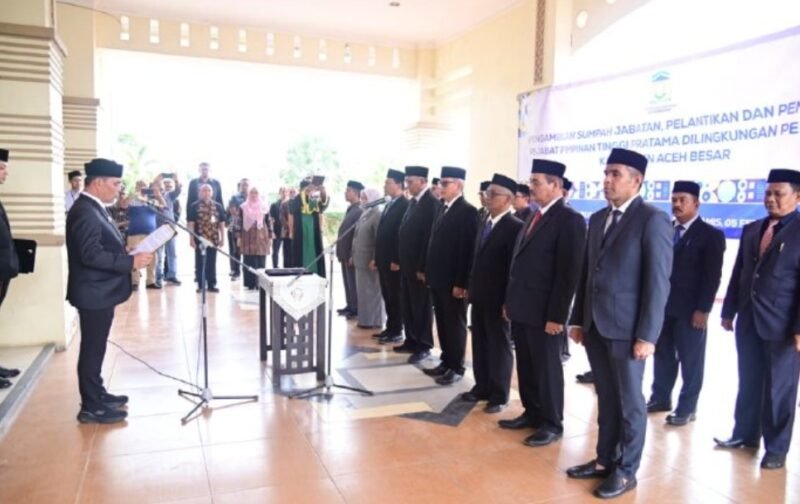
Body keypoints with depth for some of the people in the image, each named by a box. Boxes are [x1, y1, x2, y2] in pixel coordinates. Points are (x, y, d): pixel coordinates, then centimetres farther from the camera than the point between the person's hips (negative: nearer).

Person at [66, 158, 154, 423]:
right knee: (92, 348, -1)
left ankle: (96, 394, 31)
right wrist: (131, 261, -24)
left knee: (95, 347, 18)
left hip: (100, 291, 10)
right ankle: (91, 407, 9)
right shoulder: (85, 212, -20)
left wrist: (127, 255, 5)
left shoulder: (94, 209, 13)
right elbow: (91, 254, -27)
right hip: (93, 293, -10)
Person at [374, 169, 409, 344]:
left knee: (395, 296, 1)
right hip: (384, 259, 9)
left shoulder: (405, 205, -14)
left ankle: (396, 331, 10)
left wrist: (397, 260, -20)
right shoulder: (389, 205, 15)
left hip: (394, 260, -9)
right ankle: (390, 328, 23)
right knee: (387, 296, 14)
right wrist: (377, 257, 16)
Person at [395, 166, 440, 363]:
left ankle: (423, 346, 14)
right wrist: (400, 260, 12)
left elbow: (430, 238, -20)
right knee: (407, 306, 15)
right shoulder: (413, 202, 12)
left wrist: (423, 267, -20)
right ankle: (412, 341, 26)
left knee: (422, 307, 3)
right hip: (407, 264, 9)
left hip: (420, 266, -9)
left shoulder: (432, 204, -16)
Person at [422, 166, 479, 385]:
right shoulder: (442, 208, 13)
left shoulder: (468, 211, -13)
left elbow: (468, 249, -18)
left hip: (453, 280, -8)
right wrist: (428, 270, 13)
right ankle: (446, 361, 27)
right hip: (438, 277, 8)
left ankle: (456, 367, 16)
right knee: (442, 322, 15)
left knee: (455, 324, 4)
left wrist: (461, 282, -20)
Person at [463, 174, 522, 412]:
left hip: (497, 298, -7)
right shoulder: (484, 223, 12)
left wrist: (509, 301, -18)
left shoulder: (515, 227, -13)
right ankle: (482, 387, 28)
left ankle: (499, 395, 17)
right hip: (479, 296, 8)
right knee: (480, 344, 15)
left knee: (499, 346, 5)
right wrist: (472, 288, 12)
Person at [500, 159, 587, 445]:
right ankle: (532, 413, 32)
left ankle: (552, 424, 22)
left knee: (547, 368, 6)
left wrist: (556, 315, -18)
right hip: (521, 308, 8)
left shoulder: (570, 220, -13)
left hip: (544, 312, -8)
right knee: (525, 366, 17)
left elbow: (568, 273, -17)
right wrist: (510, 301, 14)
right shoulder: (535, 217, 13)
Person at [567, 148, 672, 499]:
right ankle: (605, 460, 30)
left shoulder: (653, 220, -10)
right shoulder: (598, 218, 11)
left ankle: (626, 471, 23)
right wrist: (578, 319, 12)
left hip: (627, 328, -6)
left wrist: (647, 335, -16)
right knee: (606, 398, 17)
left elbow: (658, 283, -13)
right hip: (595, 325, 6)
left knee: (629, 401, 8)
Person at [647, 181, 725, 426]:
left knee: (691, 359, 5)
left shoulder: (711, 235, -3)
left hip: (690, 309, -5)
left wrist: (703, 309, -15)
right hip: (662, 305, 5)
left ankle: (687, 407, 15)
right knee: (662, 355, 13)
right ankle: (660, 398, 26)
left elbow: (712, 276, -9)